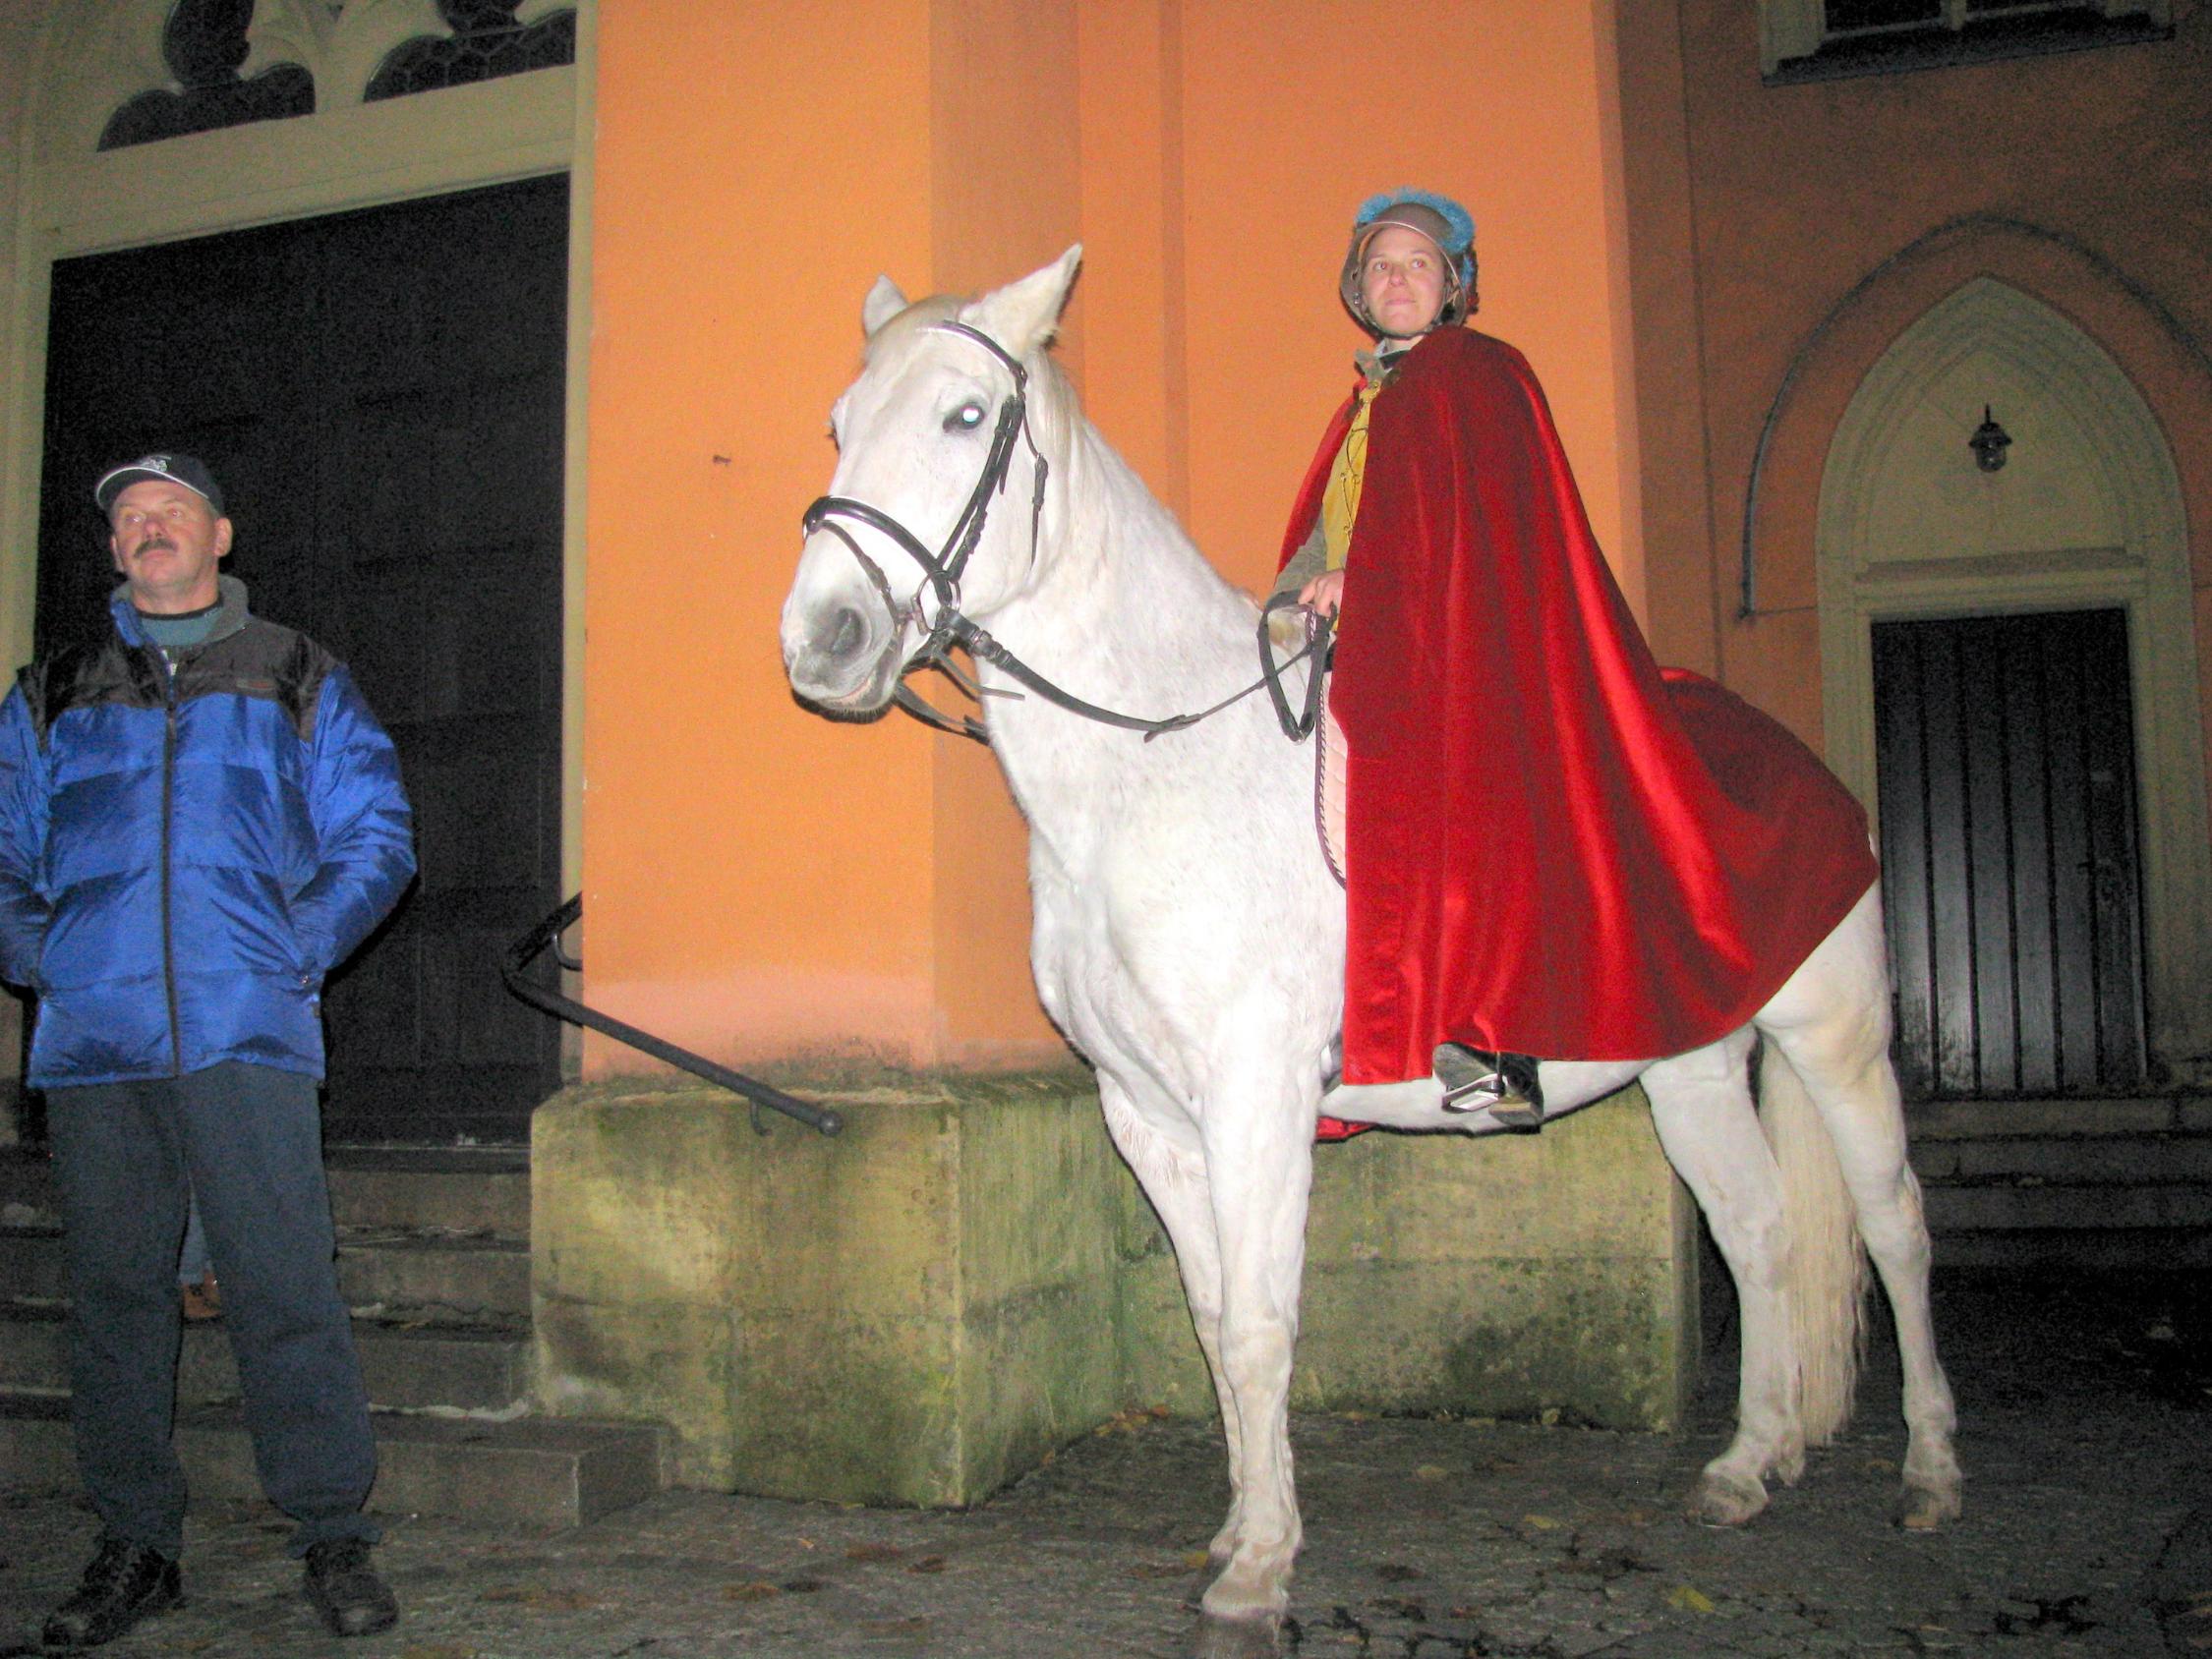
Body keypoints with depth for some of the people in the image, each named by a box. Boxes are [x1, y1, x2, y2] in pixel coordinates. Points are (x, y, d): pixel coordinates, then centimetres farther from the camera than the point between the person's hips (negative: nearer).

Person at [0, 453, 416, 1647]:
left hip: (247, 1029, -2)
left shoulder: (298, 681, 13)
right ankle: (134, 1547, 18)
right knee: (114, 1292, 6)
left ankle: (332, 1536, 4)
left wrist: (299, 951, -5)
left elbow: (374, 836, 8)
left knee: (284, 1286, -6)